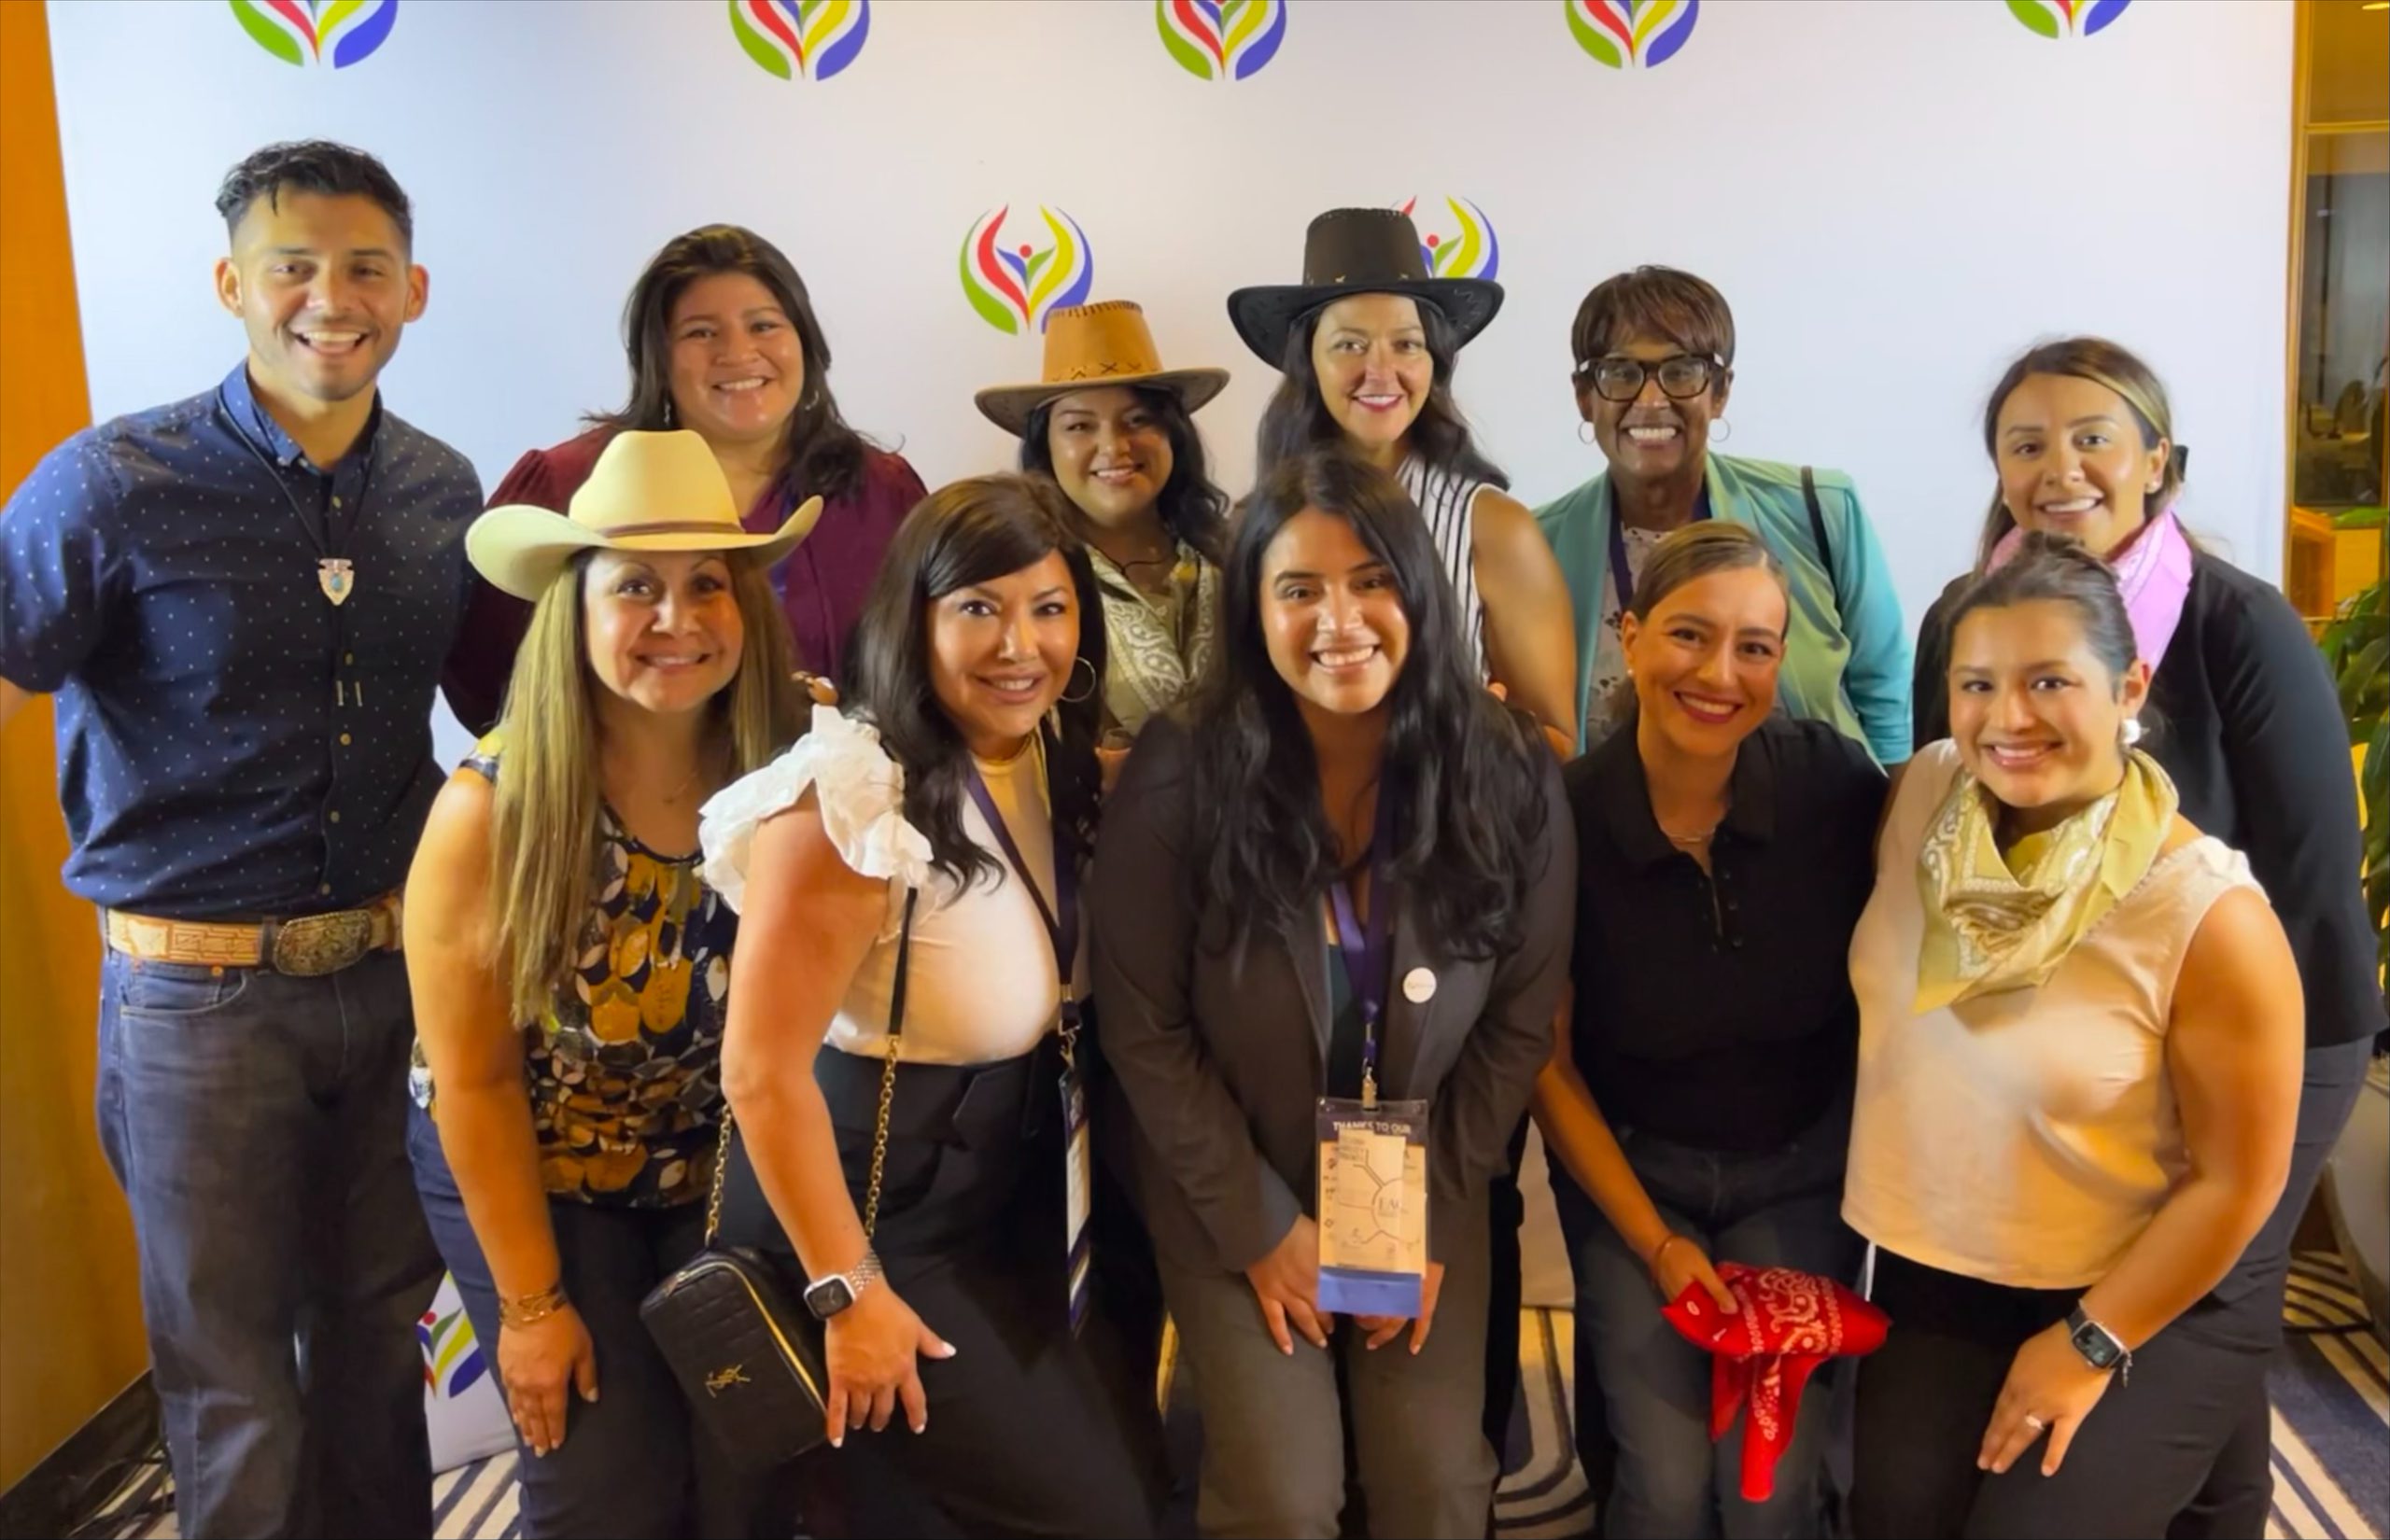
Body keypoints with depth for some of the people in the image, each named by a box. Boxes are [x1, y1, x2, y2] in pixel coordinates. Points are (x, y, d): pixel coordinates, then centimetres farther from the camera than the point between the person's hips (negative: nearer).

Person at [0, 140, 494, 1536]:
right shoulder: (112, 488, -13)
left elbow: (496, 691, 15)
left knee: (379, 1326, 18)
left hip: (397, 971, 4)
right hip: (203, 992, -3)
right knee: (230, 1370, 12)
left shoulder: (442, 491, 2)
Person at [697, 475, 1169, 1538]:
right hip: (875, 1218, -8)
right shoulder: (856, 799, -25)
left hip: (1014, 1203, 8)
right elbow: (763, 1072, -24)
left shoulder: (1059, 771, 0)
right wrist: (849, 1295, -19)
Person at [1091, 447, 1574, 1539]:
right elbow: (1143, 1032, -12)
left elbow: (1521, 1020, -3)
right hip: (1231, 1197, -2)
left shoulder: (1510, 774, -12)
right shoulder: (1180, 776, -19)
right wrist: (1261, 1226, -11)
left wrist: (1431, 1214, -5)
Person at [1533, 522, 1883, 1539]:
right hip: (1628, 1164, 0)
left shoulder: (1839, 787, -18)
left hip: (1800, 1166, 1)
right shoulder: (1563, 817, -19)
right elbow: (1548, 1062, -8)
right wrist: (1655, 1244, -8)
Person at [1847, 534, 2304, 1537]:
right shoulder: (1921, 795, -8)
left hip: (2147, 1305, -4)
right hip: (1933, 1278, 4)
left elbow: (2236, 1182, -13)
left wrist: (2089, 1344, -9)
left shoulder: (2207, 914, -21)